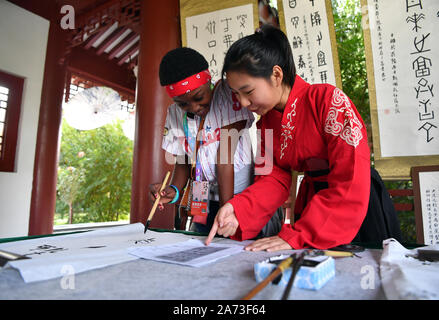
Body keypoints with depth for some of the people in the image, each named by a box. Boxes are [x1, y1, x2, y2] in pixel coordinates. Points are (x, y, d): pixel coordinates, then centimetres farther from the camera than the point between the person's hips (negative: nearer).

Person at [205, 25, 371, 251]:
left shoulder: (328, 99, -17)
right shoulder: (266, 121, 2)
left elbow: (352, 182, -23)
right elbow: (274, 177, -3)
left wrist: (295, 235, -26)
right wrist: (237, 209, -21)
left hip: (357, 207, -4)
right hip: (310, 204, 4)